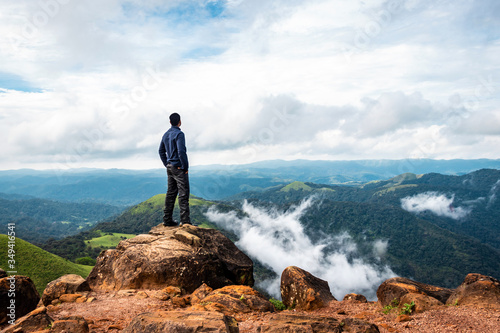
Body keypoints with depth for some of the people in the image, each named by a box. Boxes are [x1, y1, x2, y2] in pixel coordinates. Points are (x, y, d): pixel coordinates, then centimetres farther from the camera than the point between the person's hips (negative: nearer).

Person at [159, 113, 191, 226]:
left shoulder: (165, 135, 13)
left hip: (169, 167, 8)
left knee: (171, 193, 12)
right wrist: (185, 167, -12)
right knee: (183, 193, -6)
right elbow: (181, 151, -21)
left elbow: (161, 151, 19)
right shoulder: (179, 134, -13)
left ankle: (167, 219, 16)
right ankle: (185, 220, -6)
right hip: (179, 168, -8)